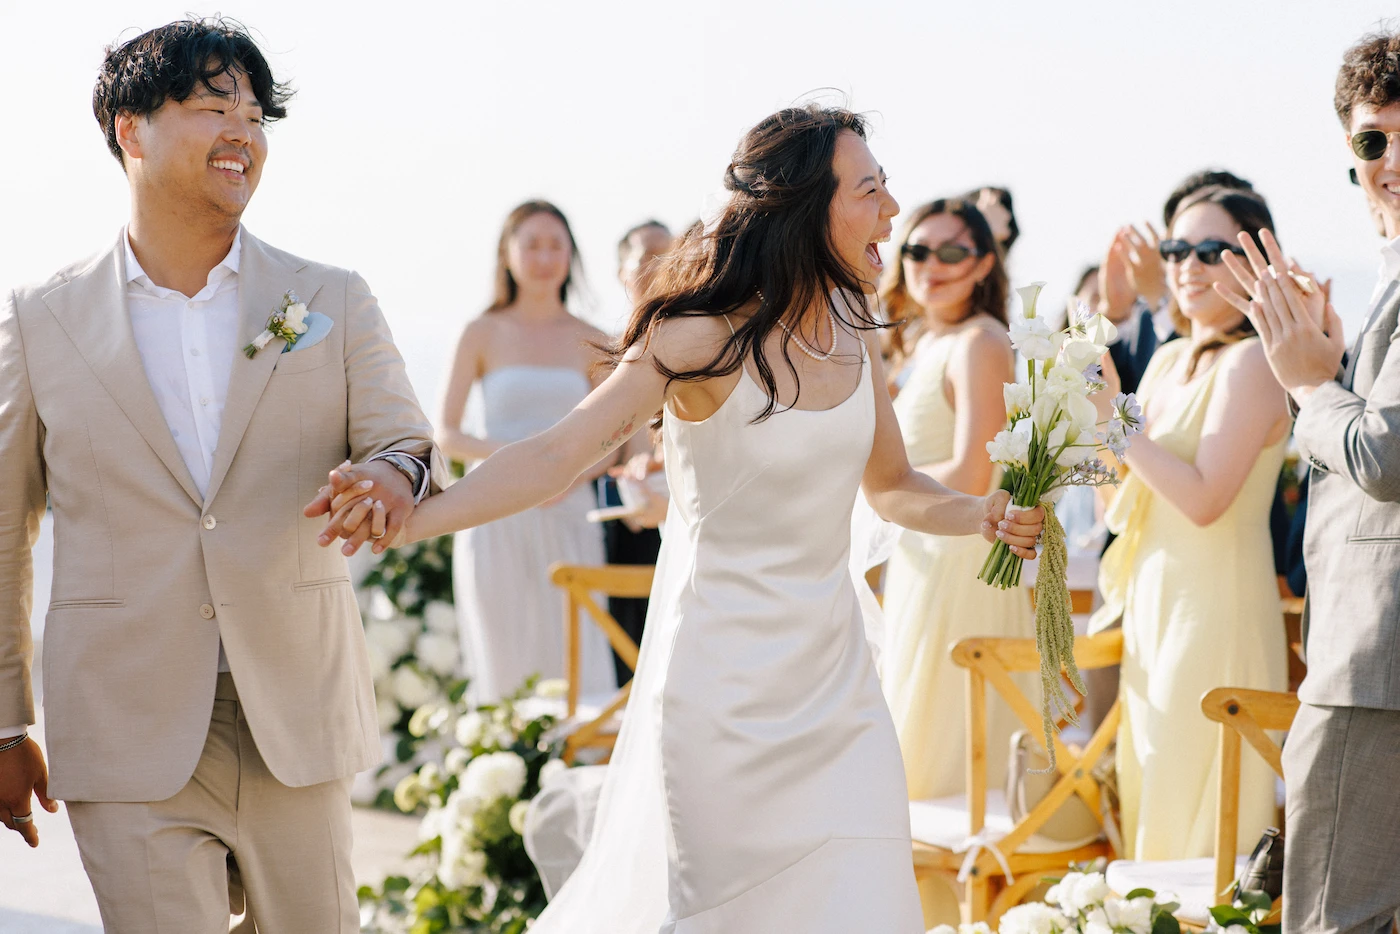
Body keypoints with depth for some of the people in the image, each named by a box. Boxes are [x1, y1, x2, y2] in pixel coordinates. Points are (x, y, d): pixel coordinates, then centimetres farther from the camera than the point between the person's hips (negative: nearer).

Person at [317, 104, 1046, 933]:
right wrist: (408, 521, -35)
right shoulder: (705, 339, -15)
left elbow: (892, 487, 17)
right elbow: (558, 454, -22)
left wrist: (981, 516, -3)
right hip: (724, 683, -6)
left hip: (833, 674, 6)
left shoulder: (855, 332, 3)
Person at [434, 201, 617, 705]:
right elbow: (444, 434, 2)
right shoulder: (482, 334, 5)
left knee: (576, 661, -8)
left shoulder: (590, 342, 9)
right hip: (497, 520, -1)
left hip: (567, 519, 1)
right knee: (504, 668, -2)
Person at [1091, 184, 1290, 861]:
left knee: (1194, 814, -5)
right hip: (1154, 602, 9)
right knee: (1147, 794, 12)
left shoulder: (1251, 362, -12)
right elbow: (1128, 499, 16)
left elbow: (1205, 499, -21)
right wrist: (1104, 419, 3)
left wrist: (1116, 420, -17)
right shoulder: (1168, 361, 13)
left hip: (1218, 605, -9)